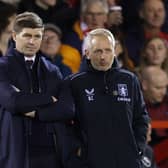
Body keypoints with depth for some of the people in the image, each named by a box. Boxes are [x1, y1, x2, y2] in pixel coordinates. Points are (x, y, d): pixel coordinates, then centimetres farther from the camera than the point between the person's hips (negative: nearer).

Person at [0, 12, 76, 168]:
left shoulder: (52, 71, 15)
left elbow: (68, 109, 2)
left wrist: (37, 112, -11)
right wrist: (49, 99, -4)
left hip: (51, 151, 4)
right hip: (17, 153, -4)